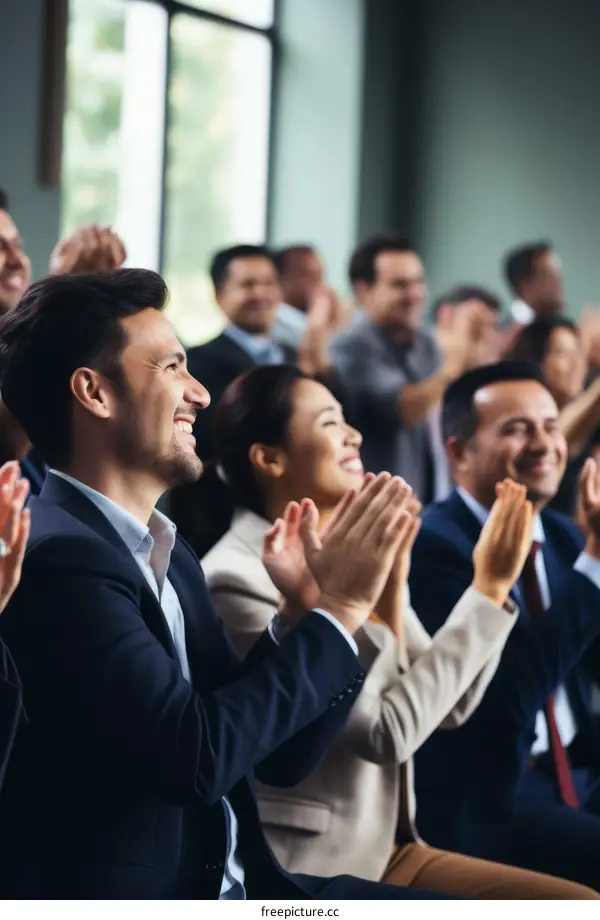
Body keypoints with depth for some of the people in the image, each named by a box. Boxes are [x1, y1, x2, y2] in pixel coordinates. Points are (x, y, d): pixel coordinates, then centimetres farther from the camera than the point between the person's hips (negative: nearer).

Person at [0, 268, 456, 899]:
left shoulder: (169, 557, 13)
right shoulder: (57, 556, -15)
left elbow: (279, 757, 14)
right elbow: (198, 754, -21)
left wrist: (311, 612, -2)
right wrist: (337, 610, -11)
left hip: (240, 884, 9)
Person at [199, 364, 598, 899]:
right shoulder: (236, 582, -16)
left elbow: (450, 704, 9)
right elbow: (386, 731, -20)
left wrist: (492, 585, -5)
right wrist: (488, 590, -17)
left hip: (389, 851, 8)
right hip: (304, 874, -8)